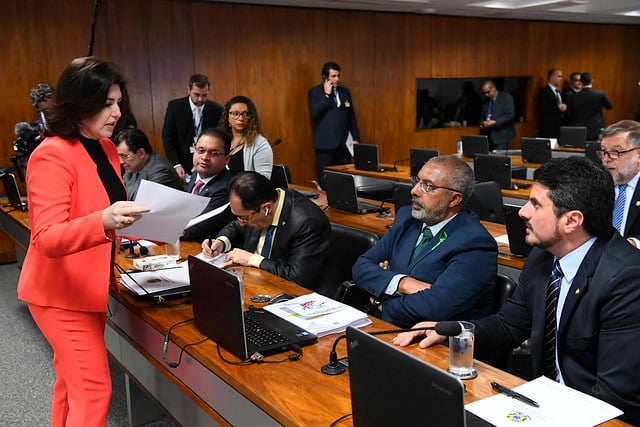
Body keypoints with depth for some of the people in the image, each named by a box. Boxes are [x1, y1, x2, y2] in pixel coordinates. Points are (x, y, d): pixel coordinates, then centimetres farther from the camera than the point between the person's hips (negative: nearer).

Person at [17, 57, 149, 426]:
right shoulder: (52, 155, -21)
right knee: (94, 389, -6)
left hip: (90, 286, 8)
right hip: (61, 292, -8)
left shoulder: (106, 149, 6)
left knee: (72, 381, 19)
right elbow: (47, 238, -29)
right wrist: (104, 222, -46)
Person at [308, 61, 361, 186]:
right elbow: (314, 113, -14)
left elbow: (352, 117, 17)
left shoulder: (345, 91, 14)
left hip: (344, 143, 4)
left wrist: (355, 138, 12)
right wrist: (326, 95, -13)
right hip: (326, 143, -4)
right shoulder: (315, 92, 1)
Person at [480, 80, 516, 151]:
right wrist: (482, 124, 0)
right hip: (488, 137, 5)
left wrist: (495, 122, -19)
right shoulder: (485, 102, 16)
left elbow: (510, 115, -11)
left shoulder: (506, 97, -1)